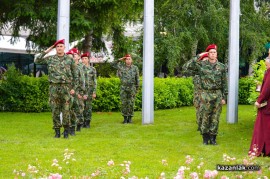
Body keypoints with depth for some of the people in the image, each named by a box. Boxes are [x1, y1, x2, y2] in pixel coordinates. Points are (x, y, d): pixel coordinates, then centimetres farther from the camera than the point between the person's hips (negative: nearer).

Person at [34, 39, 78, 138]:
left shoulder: (70, 60, 3)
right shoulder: (50, 59, 7)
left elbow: (75, 75, 5)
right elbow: (37, 60, 5)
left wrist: (73, 88, -3)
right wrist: (46, 51, 2)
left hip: (66, 87, -1)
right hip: (54, 88, 1)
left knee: (66, 110, -2)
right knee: (55, 111, 2)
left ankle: (66, 131, 6)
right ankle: (57, 131, 9)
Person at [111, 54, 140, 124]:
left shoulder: (135, 68, 0)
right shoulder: (122, 66, 3)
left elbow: (137, 79, 4)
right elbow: (112, 64, 8)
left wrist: (137, 88, 1)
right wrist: (120, 60, -3)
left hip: (132, 88, -1)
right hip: (123, 88, 1)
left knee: (131, 104, -1)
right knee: (124, 103, 1)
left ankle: (130, 118, 9)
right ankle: (125, 118, 9)